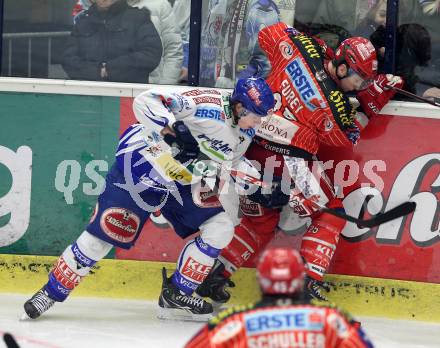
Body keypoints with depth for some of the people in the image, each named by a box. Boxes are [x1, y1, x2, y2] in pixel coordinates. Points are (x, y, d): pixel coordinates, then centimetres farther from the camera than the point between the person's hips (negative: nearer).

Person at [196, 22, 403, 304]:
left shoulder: (304, 46, -2)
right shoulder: (333, 105, -14)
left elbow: (268, 33, 15)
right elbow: (347, 138, 4)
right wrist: (372, 102, 7)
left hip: (251, 148, 7)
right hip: (289, 161, -7)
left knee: (260, 220, 25)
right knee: (330, 212, 12)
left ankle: (215, 273, 22)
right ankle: (310, 279, 0)